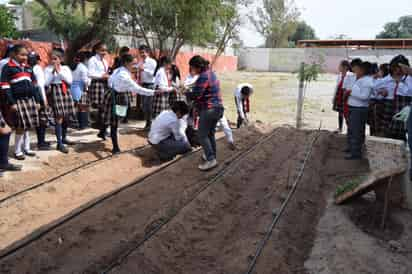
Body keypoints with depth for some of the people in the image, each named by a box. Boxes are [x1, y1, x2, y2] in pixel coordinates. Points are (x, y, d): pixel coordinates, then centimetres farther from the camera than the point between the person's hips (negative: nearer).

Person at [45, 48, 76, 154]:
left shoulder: (66, 68, 9)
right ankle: (59, 144, -9)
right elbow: (46, 83, -8)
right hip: (55, 92, -4)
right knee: (59, 118, -12)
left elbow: (70, 80, -4)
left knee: (67, 117, 12)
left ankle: (64, 138, 32)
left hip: (66, 92, 4)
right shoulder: (48, 69, 1)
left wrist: (60, 71, -10)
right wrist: (52, 72, -12)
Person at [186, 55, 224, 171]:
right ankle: (212, 156, 29)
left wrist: (184, 92, -4)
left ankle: (211, 160, -3)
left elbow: (195, 95, -20)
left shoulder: (203, 76, -18)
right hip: (217, 108, 10)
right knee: (210, 133, 19)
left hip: (208, 109, -10)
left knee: (202, 135, -3)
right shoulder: (210, 72, 13)